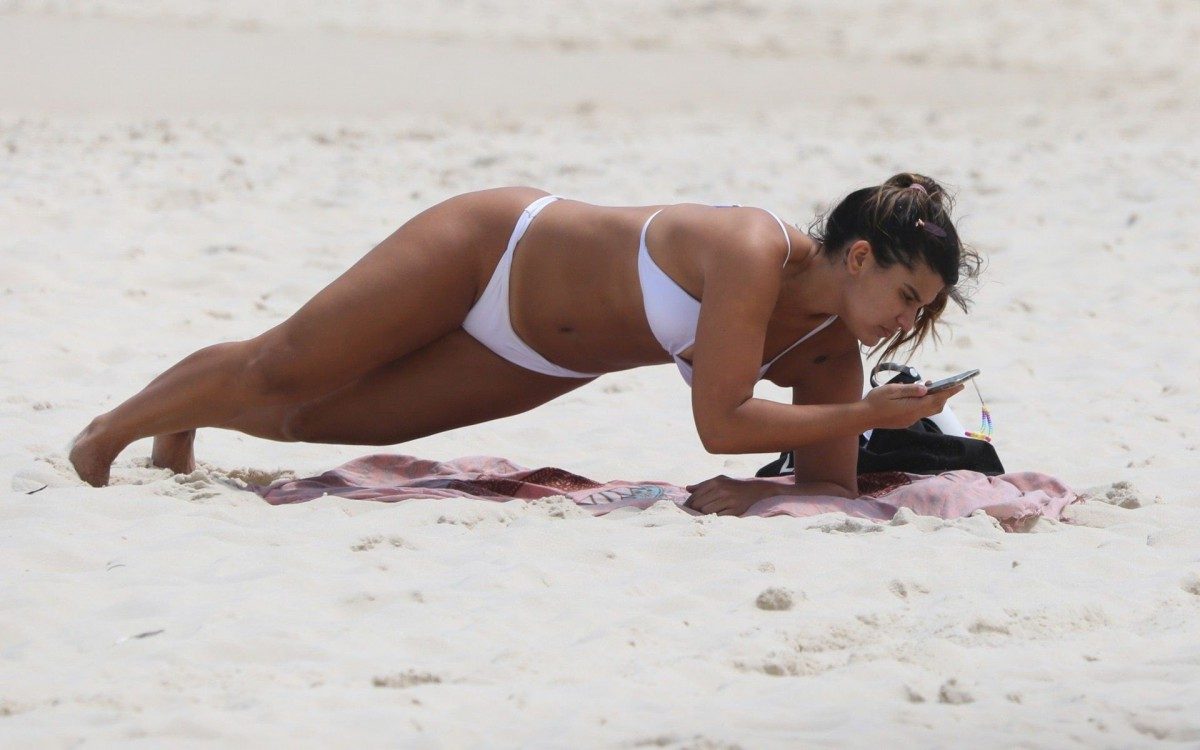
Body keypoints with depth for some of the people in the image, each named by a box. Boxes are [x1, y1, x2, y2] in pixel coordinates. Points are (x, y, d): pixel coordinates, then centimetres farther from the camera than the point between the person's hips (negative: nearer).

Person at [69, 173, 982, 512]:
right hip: (491, 250, -6)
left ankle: (181, 425, 46)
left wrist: (751, 494, -29)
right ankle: (111, 430, 36)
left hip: (546, 366, 6)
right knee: (277, 374, 10)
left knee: (305, 417, 18)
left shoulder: (829, 350, -16)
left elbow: (832, 486, -9)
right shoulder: (756, 251, -37)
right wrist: (871, 413, -37)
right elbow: (720, 420, -40)